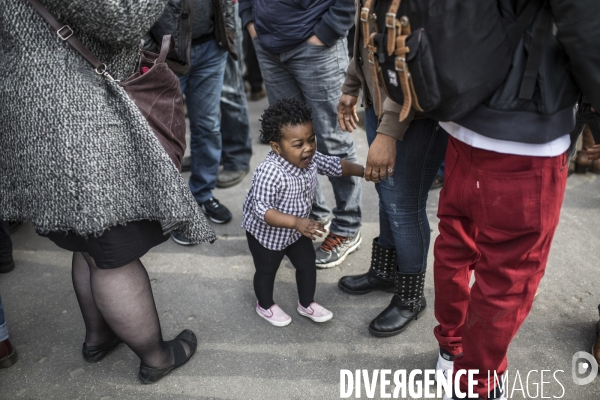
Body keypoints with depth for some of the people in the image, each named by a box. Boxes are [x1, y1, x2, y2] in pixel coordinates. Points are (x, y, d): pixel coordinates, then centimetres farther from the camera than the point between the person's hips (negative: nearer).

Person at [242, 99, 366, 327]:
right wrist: (297, 222, -45)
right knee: (266, 271, 17)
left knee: (307, 264, 18)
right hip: (266, 233, -6)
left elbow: (335, 165, 4)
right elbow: (262, 210, -38)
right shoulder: (269, 173, -38)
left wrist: (363, 171, 6)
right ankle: (265, 306, 44)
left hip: (298, 230, 6)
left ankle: (307, 304, 42)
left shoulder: (310, 159, -14)